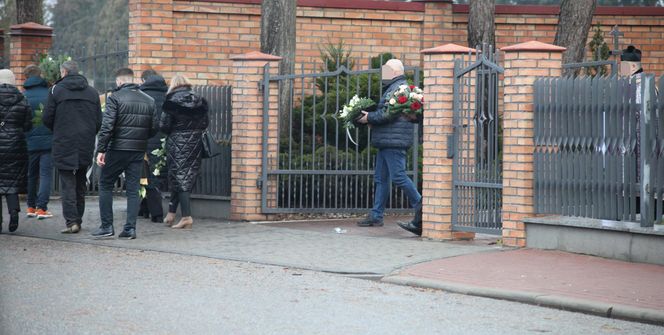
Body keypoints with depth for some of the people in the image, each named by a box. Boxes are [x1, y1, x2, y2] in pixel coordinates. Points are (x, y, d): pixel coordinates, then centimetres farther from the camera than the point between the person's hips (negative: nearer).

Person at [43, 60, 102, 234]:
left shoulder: (56, 90, -5)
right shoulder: (92, 92, 8)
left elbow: (47, 118, -4)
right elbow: (99, 120, 7)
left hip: (64, 144, -4)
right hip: (86, 146, 4)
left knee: (67, 183, -2)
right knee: (80, 184, 13)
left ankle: (71, 221, -11)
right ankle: (78, 220, 16)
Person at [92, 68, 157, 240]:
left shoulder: (115, 97, -7)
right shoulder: (149, 100, 8)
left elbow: (107, 126, -14)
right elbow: (154, 129, 9)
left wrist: (101, 150, -12)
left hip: (118, 148, -4)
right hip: (139, 151, 4)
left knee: (105, 185, 9)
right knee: (133, 189, 8)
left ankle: (107, 226, 6)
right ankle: (130, 228, 4)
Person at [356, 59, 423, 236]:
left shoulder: (398, 88, -12)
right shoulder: (392, 88, 22)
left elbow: (388, 113, -20)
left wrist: (369, 117, -9)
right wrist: (371, 118, 9)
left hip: (394, 141, -11)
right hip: (387, 141, 11)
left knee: (398, 176, -12)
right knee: (380, 178, 10)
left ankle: (420, 206, -7)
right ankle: (376, 216, 12)